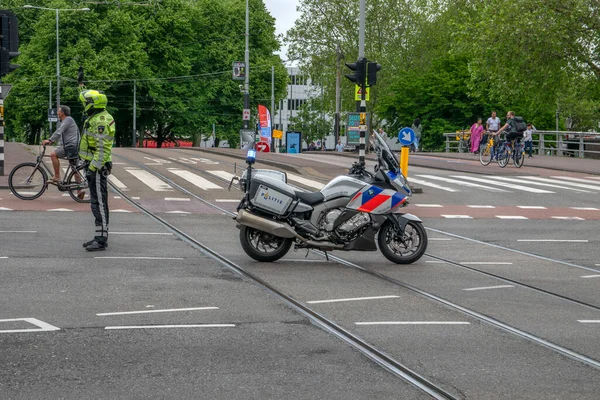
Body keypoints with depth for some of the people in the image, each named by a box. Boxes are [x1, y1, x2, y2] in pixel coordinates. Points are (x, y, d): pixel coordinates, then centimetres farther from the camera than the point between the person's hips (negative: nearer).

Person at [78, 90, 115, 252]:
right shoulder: (98, 118, 14)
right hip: (95, 165, 11)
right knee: (98, 202, 13)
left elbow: (102, 148, -24)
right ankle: (101, 236, 19)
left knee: (99, 203, -9)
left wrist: (93, 168, -25)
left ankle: (101, 240, -7)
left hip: (96, 166, -11)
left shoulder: (100, 122, -20)